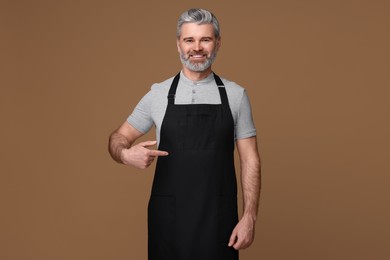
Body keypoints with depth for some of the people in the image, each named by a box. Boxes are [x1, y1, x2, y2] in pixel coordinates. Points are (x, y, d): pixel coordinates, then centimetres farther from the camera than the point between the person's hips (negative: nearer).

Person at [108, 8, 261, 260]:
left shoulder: (236, 95, 0)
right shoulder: (158, 94, 0)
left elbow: (250, 159, 0)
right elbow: (119, 137, 7)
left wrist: (250, 216, -7)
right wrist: (127, 154, -16)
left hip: (218, 219, 0)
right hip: (169, 218, 1)